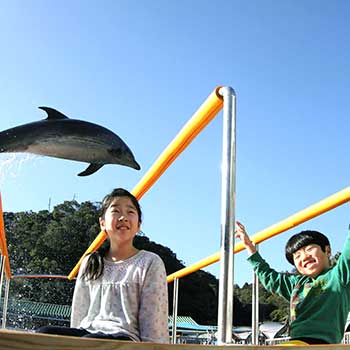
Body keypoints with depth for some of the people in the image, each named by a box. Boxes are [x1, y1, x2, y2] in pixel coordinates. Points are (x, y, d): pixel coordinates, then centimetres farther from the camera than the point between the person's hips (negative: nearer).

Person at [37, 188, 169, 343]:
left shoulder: (150, 263, 6)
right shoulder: (90, 263, 20)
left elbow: (154, 326, 1)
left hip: (124, 337, -4)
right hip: (86, 332, 5)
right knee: (43, 333, -26)